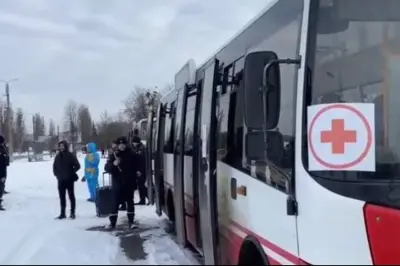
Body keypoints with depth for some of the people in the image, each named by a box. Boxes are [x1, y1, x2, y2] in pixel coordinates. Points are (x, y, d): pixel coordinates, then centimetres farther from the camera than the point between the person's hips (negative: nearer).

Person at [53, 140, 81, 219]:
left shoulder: (71, 155, -7)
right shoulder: (57, 156, 7)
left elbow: (77, 165, -8)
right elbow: (54, 166, 19)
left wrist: (71, 172, -10)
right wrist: (56, 174, 8)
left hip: (69, 179, -5)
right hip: (61, 180, 5)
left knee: (71, 196, 3)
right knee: (62, 197, 8)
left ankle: (72, 213, 8)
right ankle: (62, 213, 14)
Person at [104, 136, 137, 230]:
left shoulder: (131, 155, 1)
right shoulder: (114, 155, -2)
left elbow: (137, 166, 15)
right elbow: (106, 168, -10)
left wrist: (137, 172, -1)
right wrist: (113, 164, -27)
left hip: (129, 184, 1)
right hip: (117, 184, -1)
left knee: (130, 203, 8)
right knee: (115, 204, 0)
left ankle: (131, 222, 15)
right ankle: (112, 223, 5)